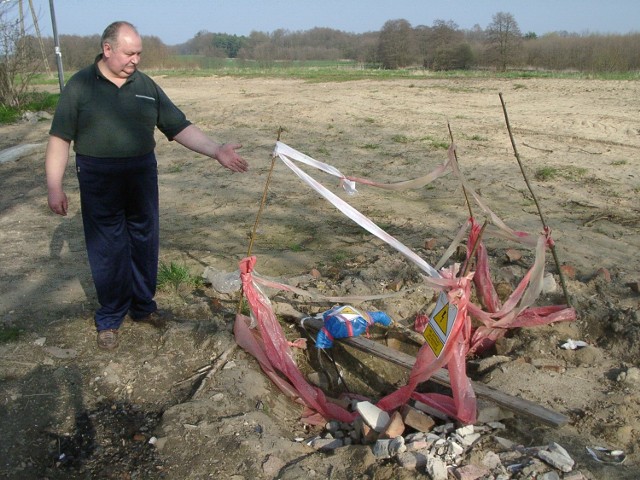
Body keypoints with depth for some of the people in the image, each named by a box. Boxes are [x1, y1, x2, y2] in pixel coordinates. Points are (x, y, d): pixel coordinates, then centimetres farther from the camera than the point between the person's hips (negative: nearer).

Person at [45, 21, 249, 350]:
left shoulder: (146, 86, 6)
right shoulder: (80, 85, -2)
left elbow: (180, 127, 2)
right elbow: (60, 138, -1)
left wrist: (217, 150, -10)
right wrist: (54, 187, -6)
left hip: (142, 177, 3)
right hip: (99, 183, -3)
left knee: (144, 245, 12)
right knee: (107, 252, 4)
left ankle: (143, 306, 31)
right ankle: (110, 318, 21)